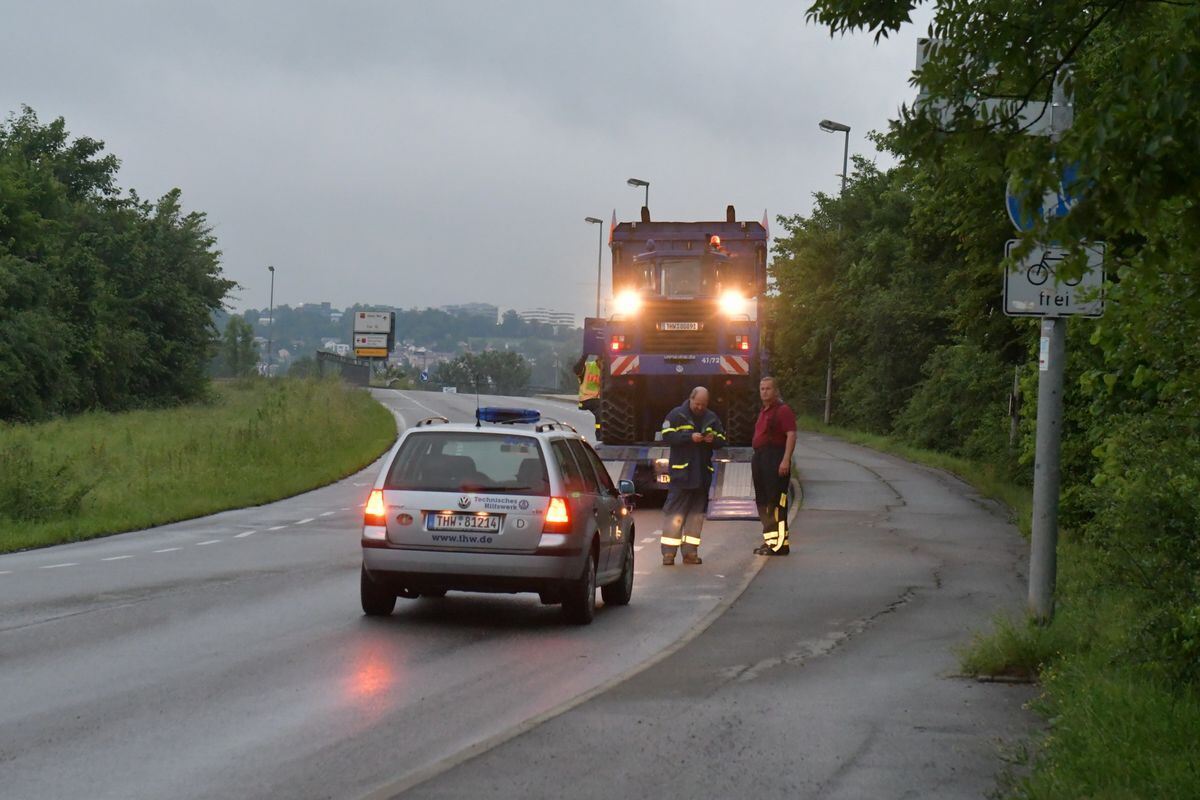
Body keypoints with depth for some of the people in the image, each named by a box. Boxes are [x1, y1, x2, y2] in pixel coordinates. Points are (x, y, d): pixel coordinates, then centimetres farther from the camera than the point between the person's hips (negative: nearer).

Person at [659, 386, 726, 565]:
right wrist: (690, 437, -20)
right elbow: (667, 436, -11)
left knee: (697, 513, 6)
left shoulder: (712, 418, 14)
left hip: (703, 473, 5)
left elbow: (722, 440, 16)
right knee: (674, 512, -8)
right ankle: (668, 552, -6)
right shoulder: (676, 415, -1)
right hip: (681, 472, -5)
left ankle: (690, 551, 12)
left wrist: (714, 439, -8)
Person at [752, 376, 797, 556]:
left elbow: (791, 435, -18)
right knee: (762, 502, 12)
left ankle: (780, 543, -13)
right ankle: (770, 540, 20)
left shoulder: (782, 410, -9)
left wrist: (786, 460, -25)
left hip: (775, 459, -10)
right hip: (760, 458, 10)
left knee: (775, 502, -13)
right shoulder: (764, 412, 21)